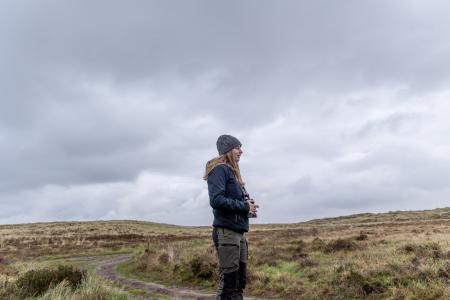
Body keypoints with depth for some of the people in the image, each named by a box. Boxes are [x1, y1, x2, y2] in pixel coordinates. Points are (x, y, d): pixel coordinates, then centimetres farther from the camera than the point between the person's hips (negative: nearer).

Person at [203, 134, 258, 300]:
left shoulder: (232, 171, 19)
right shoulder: (219, 169, -9)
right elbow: (217, 200, -21)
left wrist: (248, 206, 0)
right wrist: (244, 206, -13)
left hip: (239, 231, 9)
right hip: (226, 231, -9)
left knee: (240, 280, 14)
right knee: (228, 282, -6)